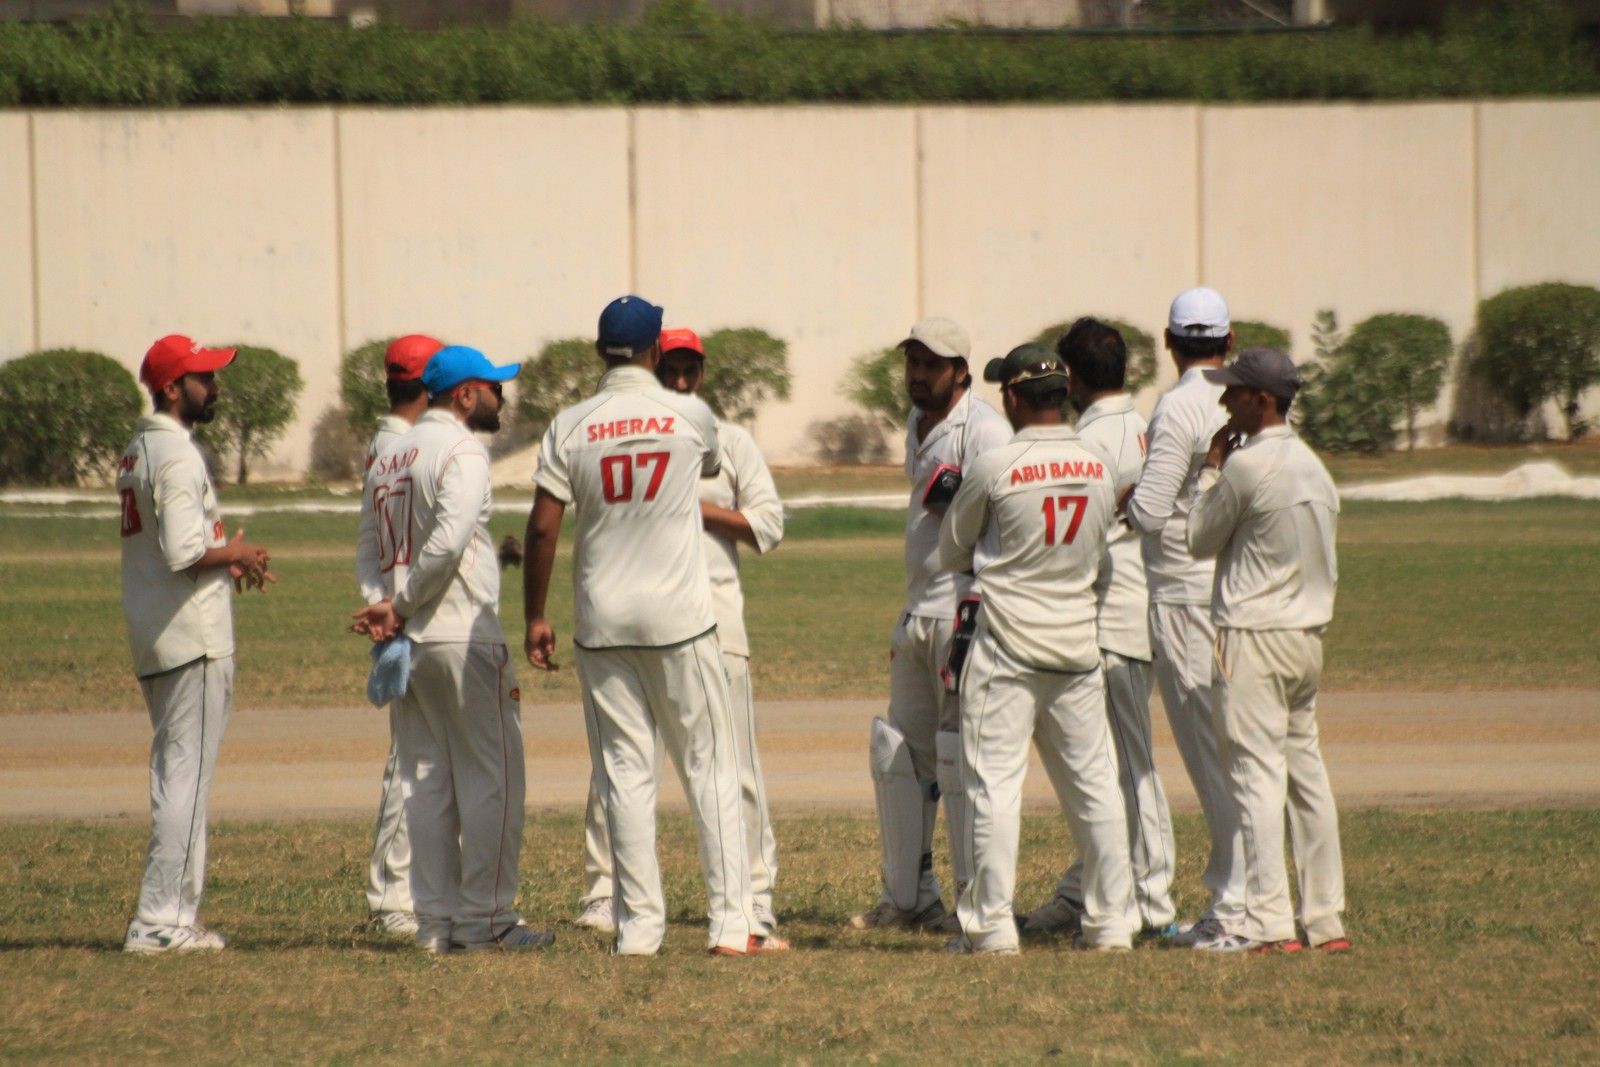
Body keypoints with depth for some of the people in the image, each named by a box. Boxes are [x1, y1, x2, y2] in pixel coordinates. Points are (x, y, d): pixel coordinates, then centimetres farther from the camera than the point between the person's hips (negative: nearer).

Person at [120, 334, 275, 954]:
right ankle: (160, 920, -8)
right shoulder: (177, 455, -16)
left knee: (176, 777, 15)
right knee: (187, 776, -7)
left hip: (152, 643, 10)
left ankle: (171, 914, 17)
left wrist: (225, 562, 13)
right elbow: (183, 550, -24)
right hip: (193, 639, -10)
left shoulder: (137, 452, 15)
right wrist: (236, 554, -7)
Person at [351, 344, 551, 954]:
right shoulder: (461, 451, -10)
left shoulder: (387, 460, 16)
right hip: (464, 636, -8)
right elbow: (446, 543, -23)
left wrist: (388, 611, -1)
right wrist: (400, 608, -13)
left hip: (406, 646, 8)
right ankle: (484, 919, -4)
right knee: (491, 777, -2)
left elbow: (370, 554, 13)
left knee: (426, 783, 9)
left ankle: (436, 921, 9)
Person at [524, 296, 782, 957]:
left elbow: (542, 527, -5)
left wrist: (535, 617, 3)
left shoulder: (570, 427, -2)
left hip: (602, 623, 1)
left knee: (624, 772, 4)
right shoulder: (691, 418, -2)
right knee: (709, 767, 4)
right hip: (679, 617, -1)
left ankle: (639, 928, 1)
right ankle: (731, 922, -1)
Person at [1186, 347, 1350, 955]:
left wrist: (1210, 470, 7)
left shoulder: (1247, 465, -14)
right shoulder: (1314, 466, 12)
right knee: (1306, 773, 11)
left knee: (1257, 773, -9)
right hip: (1308, 633, 8)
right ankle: (1326, 920, 12)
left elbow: (1201, 540, -3)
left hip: (1252, 634, -8)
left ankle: (1268, 922, -15)